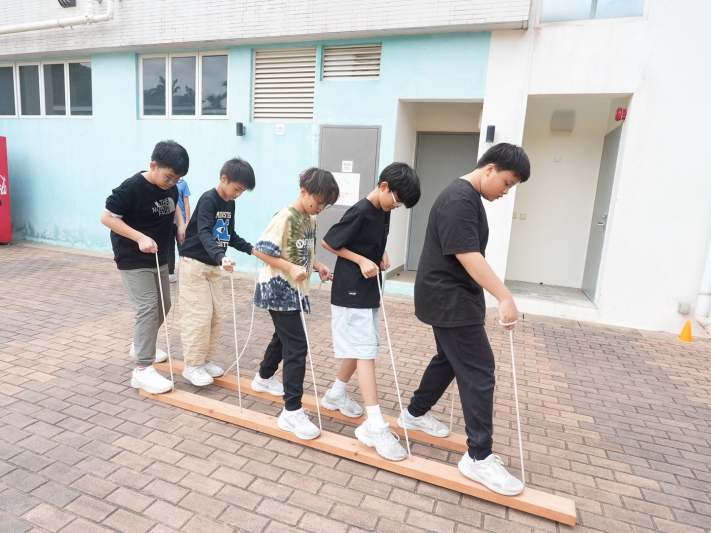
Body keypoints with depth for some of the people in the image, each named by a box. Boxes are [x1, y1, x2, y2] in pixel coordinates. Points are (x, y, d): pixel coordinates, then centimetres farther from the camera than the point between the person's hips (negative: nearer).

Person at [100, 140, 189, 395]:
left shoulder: (171, 187, -1)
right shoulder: (131, 188, -21)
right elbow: (107, 217, -19)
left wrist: (181, 225, -1)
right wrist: (140, 237, -28)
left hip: (159, 259, 8)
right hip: (133, 261, -8)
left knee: (164, 304, 16)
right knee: (148, 308, -13)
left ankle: (140, 345, 40)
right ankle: (143, 370, -6)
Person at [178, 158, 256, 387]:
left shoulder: (230, 204, 7)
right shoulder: (208, 200, -19)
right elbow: (204, 233, -34)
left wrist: (251, 249, 4)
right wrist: (221, 256, -49)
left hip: (213, 266, 8)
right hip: (194, 263, -8)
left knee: (216, 314, 9)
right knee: (198, 314, -7)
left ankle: (205, 360, 20)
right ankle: (192, 366, 4)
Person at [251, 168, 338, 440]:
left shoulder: (311, 219, 8)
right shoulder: (285, 217, -18)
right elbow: (260, 250, -21)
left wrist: (318, 266, 1)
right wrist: (291, 268, -28)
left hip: (295, 290, 10)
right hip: (279, 290, -10)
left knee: (284, 337, 24)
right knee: (297, 346, -12)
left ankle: (264, 378, 48)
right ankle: (292, 412, -5)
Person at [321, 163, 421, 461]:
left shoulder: (384, 211, 7)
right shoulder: (360, 212, -19)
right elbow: (328, 242, -14)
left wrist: (382, 254, 3)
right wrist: (361, 260, -19)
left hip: (370, 292, 9)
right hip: (351, 293, -9)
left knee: (362, 348, 16)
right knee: (365, 352, -10)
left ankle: (336, 394, 35)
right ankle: (375, 426, -6)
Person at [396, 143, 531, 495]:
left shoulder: (469, 198, 14)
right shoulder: (459, 199, -19)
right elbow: (467, 256, -27)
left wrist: (497, 295, 24)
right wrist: (504, 297, -30)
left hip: (454, 297, 11)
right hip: (449, 299, -11)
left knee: (450, 359, 21)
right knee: (479, 372, -7)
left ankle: (415, 414, 38)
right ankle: (479, 457, 4)